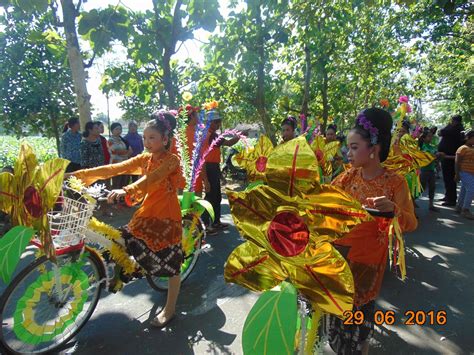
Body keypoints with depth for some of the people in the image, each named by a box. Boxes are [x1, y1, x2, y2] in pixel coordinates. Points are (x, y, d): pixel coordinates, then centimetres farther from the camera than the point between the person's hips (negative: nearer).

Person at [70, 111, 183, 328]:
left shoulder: (171, 160, -15)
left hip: (167, 217, -6)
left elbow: (152, 178, -34)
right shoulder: (145, 158, 4)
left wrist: (127, 191, -51)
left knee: (171, 263, 5)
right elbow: (115, 168, -6)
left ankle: (169, 310, 23)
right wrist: (78, 175, -15)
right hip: (147, 213, 6)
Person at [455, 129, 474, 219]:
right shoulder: (463, 148, -11)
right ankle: (465, 210, -5)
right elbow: (457, 162, -14)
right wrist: (457, 174, -17)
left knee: (464, 190, 13)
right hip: (466, 173, -8)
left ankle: (459, 207, 23)